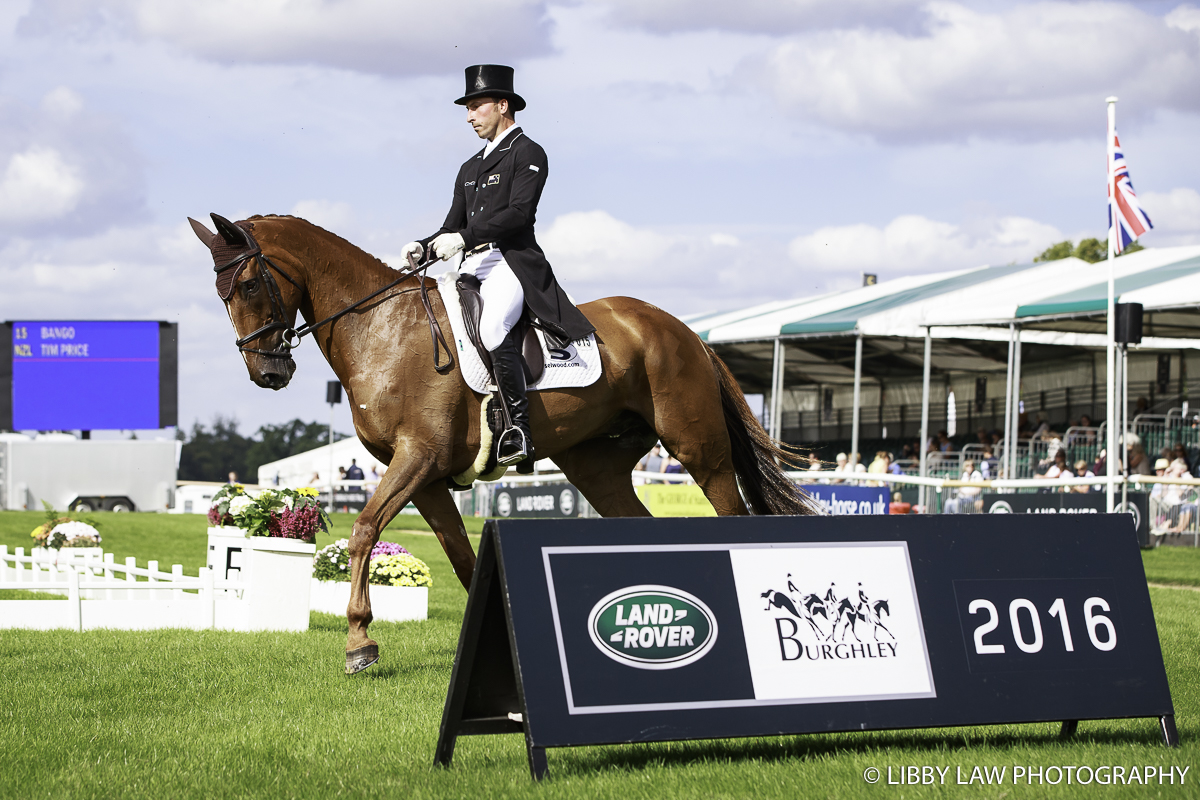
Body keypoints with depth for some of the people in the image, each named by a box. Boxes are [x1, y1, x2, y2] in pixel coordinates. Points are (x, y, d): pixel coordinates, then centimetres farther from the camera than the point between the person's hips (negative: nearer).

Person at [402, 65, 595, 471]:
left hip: (511, 262, -9)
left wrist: (465, 237, -19)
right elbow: (454, 226, 23)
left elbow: (519, 212, -12)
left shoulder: (528, 154, 2)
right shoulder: (470, 168, 27)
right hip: (472, 270, 9)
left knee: (492, 329, -35)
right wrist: (423, 247, 2)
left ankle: (519, 433, -37)